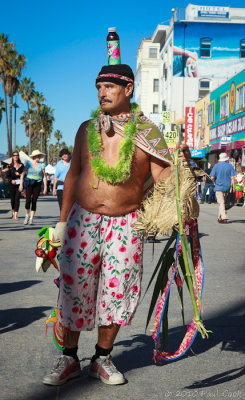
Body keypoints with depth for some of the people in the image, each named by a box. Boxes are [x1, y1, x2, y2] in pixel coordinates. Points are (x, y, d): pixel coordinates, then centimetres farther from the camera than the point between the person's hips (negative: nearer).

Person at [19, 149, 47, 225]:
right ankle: (27, 215, 13)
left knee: (34, 201, -4)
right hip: (29, 184, -1)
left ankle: (31, 219, 3)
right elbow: (23, 174, 2)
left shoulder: (42, 165, 6)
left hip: (38, 184, 1)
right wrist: (21, 184, -6)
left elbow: (44, 176, 7)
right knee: (28, 200, -12)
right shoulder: (28, 164, 4)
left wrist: (45, 187, 1)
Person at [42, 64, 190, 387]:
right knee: (73, 287, 1)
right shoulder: (87, 129, 9)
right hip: (82, 220, 2)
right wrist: (62, 220, 15)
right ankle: (69, 359, 20)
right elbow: (73, 174, 15)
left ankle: (102, 359, 23)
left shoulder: (146, 131, -1)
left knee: (116, 290, 2)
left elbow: (163, 175, -3)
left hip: (125, 224, -2)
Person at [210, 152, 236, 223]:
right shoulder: (230, 166, 1)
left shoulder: (216, 166, -3)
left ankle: (224, 217, -20)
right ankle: (219, 217, 22)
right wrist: (233, 187, 0)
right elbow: (232, 178, -5)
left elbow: (212, 177, -6)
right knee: (223, 202, 15)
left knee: (221, 202, -6)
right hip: (226, 187, 3)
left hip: (218, 186, -3)